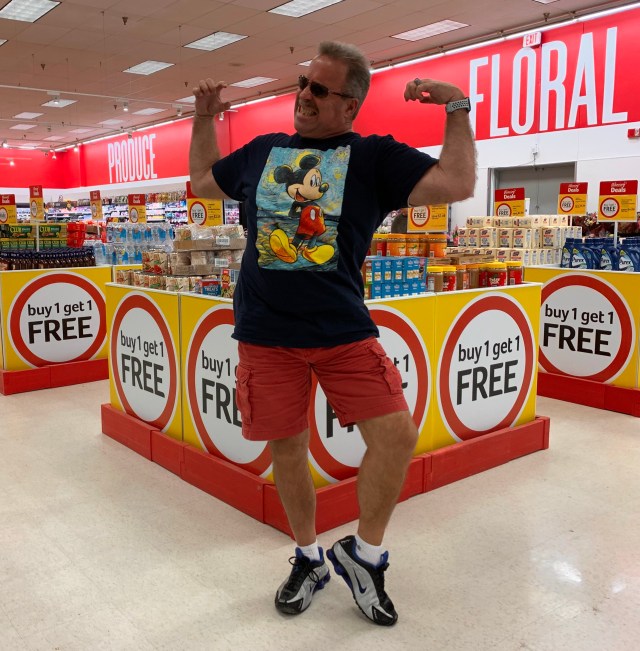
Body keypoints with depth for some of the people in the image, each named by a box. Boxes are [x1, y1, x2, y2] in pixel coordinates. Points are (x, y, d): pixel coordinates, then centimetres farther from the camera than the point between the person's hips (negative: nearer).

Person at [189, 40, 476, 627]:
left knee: (397, 433, -12)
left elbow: (456, 185, -7)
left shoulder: (375, 156, 4)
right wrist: (204, 116, 26)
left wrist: (457, 107, -3)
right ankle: (309, 558, 32)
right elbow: (203, 179, 31)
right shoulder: (261, 151, 13)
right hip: (266, 335, 2)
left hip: (345, 332, -2)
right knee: (287, 451, 8)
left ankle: (364, 554, 13)